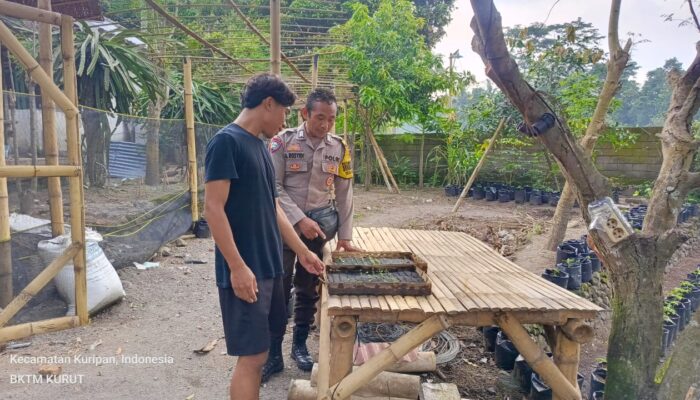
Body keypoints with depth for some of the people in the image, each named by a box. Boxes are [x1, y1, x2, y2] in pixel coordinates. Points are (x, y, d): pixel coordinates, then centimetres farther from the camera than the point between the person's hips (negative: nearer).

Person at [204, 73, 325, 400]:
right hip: (245, 270, -9)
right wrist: (238, 267, -21)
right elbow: (213, 208, -18)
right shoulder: (226, 141, -13)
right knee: (252, 355, -1)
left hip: (269, 266, 9)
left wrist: (302, 251, 17)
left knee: (258, 348, 17)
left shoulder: (259, 146, 14)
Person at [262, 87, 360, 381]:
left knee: (308, 289, 12)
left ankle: (300, 345, 28)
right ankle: (273, 354, 15)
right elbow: (274, 187, -11)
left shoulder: (339, 148, 1)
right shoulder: (283, 141, -8)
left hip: (320, 225, 3)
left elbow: (344, 193, 5)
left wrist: (345, 235, 2)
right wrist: (300, 219, -19)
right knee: (277, 289, 1)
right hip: (285, 224, -3)